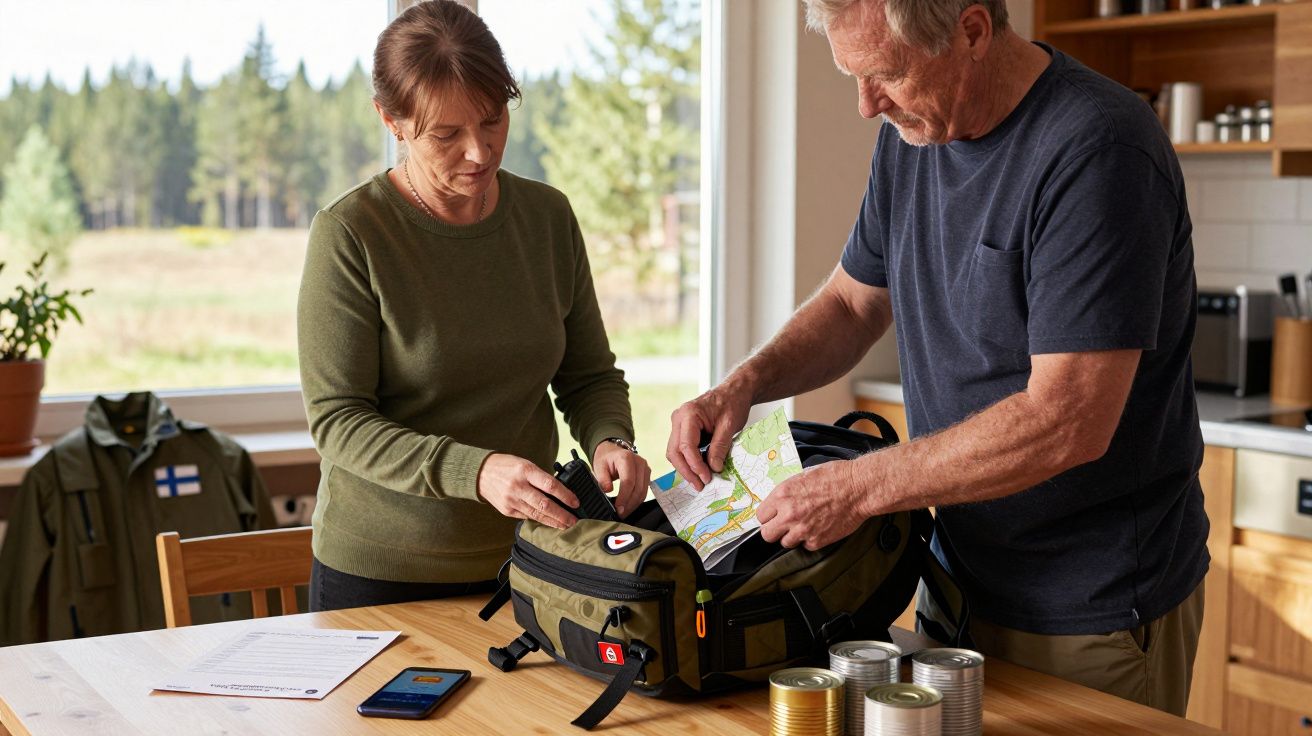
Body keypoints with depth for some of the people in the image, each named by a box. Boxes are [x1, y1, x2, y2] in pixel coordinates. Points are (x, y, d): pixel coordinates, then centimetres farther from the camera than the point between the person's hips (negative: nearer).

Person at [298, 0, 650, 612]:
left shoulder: (547, 215, 0)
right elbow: (336, 420, -17)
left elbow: (588, 374, 7)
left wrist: (609, 441, -15)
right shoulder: (348, 233, -14)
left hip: (522, 558, 4)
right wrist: (476, 472, -31)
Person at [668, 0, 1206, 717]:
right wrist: (745, 383, -5)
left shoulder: (1097, 150, -24)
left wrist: (856, 488, -25)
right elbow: (852, 301, 14)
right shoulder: (912, 132, 2)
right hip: (961, 577, 7)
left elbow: (1068, 421, -29)